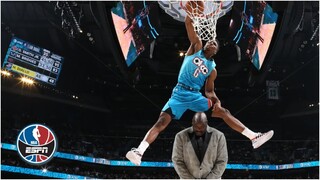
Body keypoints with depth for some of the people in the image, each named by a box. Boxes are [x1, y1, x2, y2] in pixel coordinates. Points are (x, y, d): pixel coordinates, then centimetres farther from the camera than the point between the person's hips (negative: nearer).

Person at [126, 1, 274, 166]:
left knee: (223, 111, -6)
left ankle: (253, 137, -4)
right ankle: (139, 151, -30)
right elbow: (188, 23, 1)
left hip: (196, 95, 3)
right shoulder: (196, 47, 9)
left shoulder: (212, 69, 15)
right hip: (179, 93, -3)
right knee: (162, 121, -20)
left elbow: (209, 90, 15)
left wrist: (216, 100, -6)